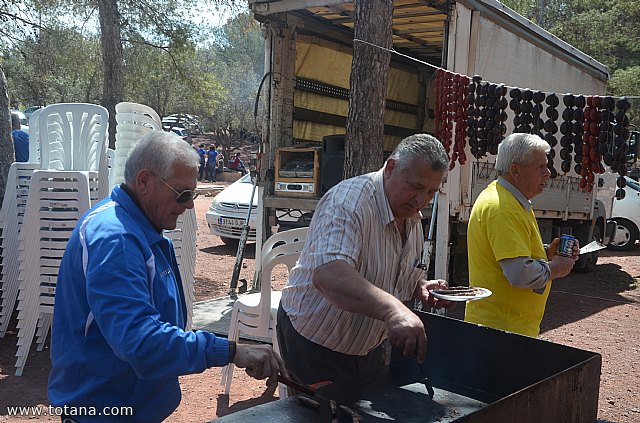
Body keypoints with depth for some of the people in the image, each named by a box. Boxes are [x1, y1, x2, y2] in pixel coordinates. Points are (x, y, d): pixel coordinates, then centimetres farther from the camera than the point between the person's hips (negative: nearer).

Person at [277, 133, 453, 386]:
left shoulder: (412, 218, 1)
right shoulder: (349, 201, -27)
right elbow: (328, 275, -44)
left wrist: (420, 287, -6)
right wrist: (391, 309, -57)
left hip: (368, 346, 8)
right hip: (314, 344, -8)